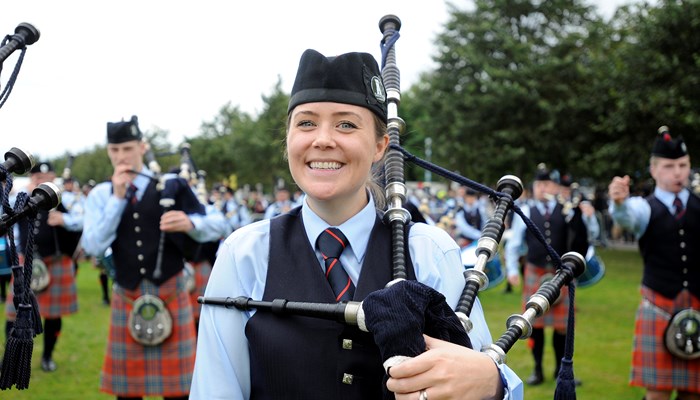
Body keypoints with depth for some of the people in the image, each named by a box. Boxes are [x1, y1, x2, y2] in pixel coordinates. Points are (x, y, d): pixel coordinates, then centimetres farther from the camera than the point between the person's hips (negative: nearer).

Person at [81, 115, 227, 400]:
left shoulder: (171, 185, 0)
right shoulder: (101, 195, 4)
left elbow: (208, 229, 1)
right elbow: (93, 247, -9)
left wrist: (189, 223, -23)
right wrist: (118, 198, -13)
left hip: (170, 293, -1)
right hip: (126, 298, 2)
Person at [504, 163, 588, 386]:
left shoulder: (566, 212, 1)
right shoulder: (525, 212, 0)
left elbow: (583, 239, -3)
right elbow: (513, 244, 4)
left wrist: (581, 213, -15)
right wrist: (512, 270, -3)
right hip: (535, 274, 0)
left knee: (562, 324, 7)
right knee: (535, 322, 6)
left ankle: (561, 369, 22)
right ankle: (537, 370, 17)